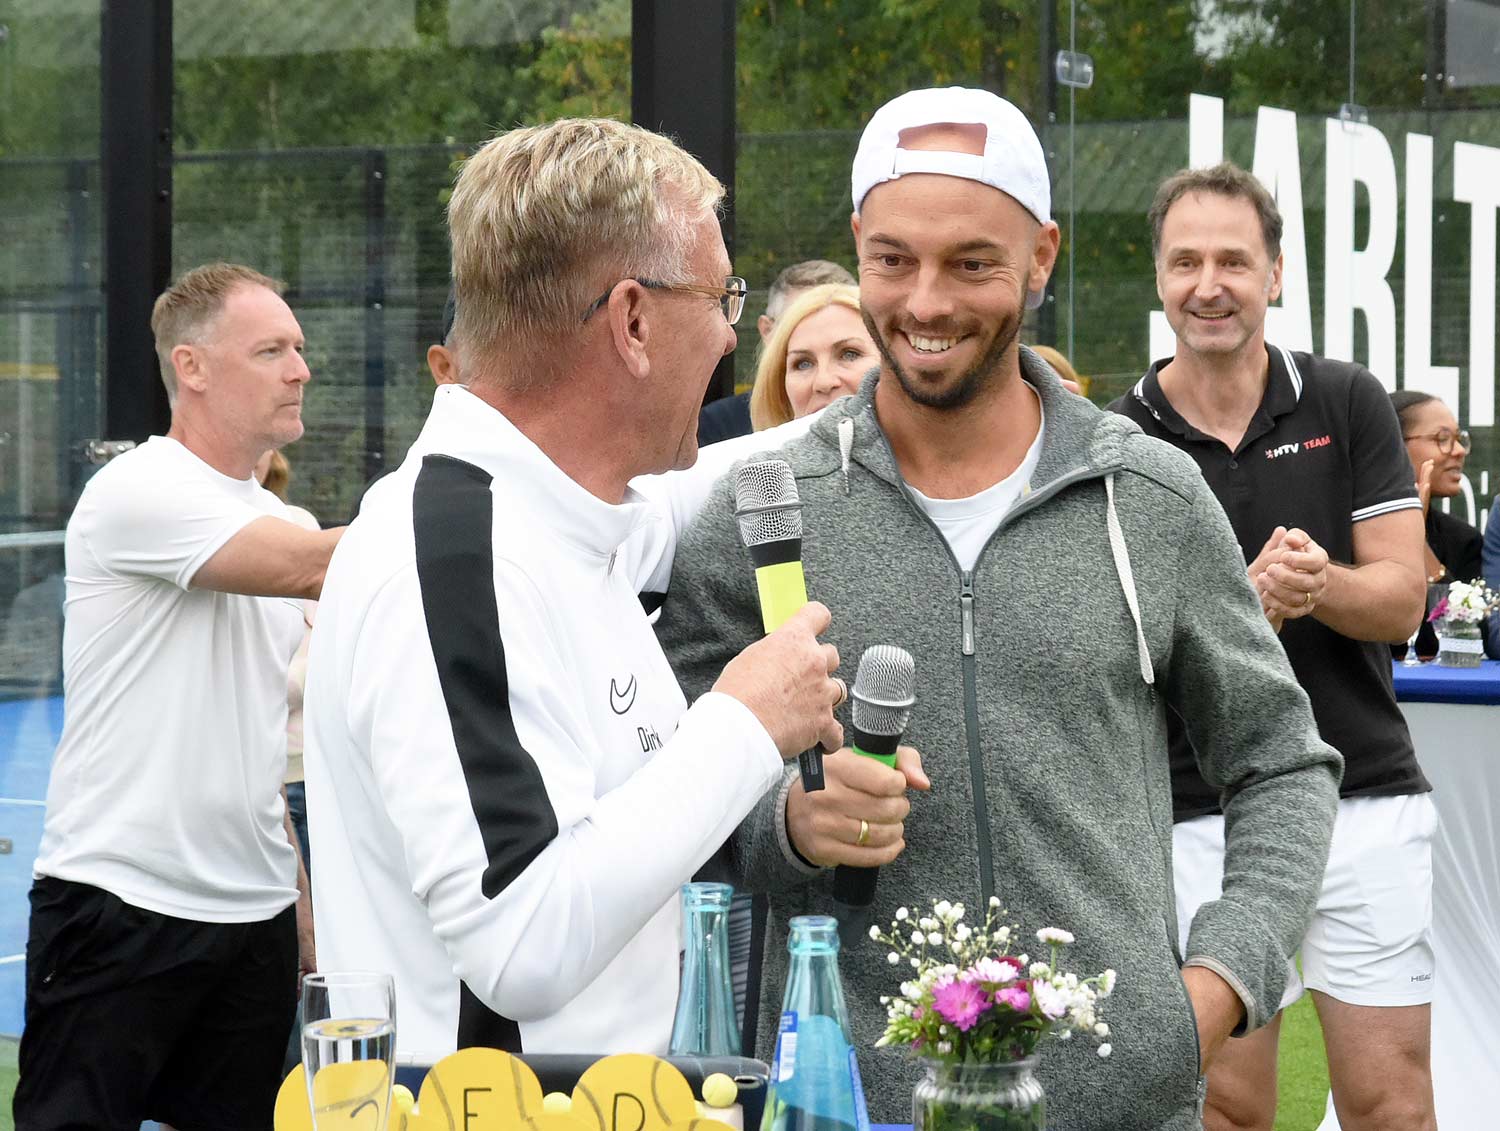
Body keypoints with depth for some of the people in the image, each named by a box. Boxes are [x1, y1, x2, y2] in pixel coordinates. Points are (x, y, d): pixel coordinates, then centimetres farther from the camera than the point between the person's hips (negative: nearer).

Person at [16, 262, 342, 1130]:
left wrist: (300, 895, 17)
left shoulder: (278, 522, 14)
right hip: (118, 903, -7)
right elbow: (320, 567, -25)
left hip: (255, 911, 7)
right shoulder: (137, 492, -11)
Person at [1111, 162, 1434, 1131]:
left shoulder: (1349, 405, 3)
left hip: (1366, 798, 1)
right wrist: (1254, 600, -24)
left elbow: (1401, 601, -1)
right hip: (1204, 812, 0)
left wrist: (1315, 582, -24)